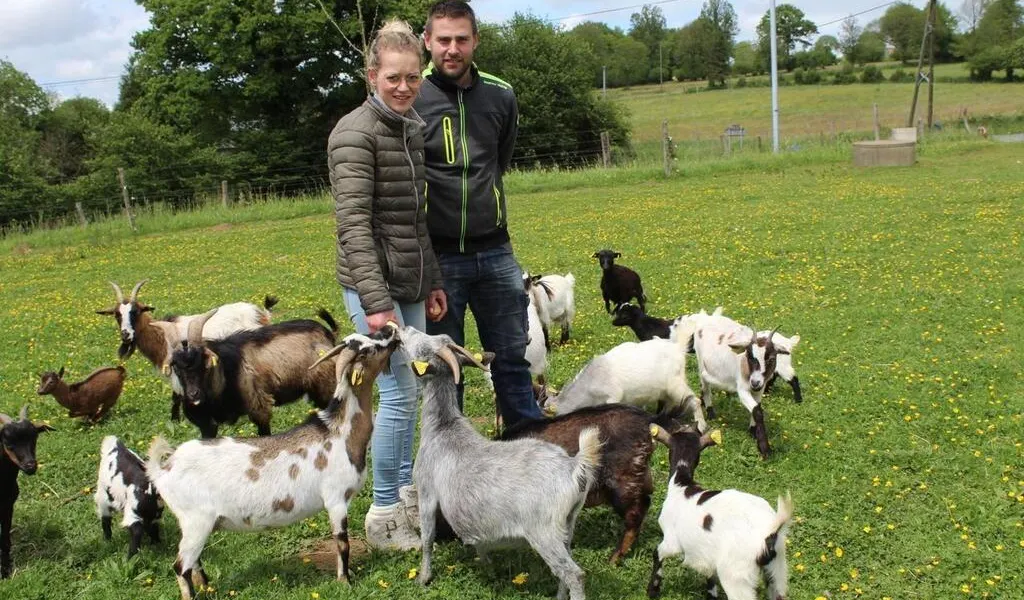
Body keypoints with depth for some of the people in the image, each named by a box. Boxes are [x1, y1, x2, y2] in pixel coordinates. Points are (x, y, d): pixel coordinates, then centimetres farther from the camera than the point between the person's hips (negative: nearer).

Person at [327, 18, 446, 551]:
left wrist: (433, 281, 17)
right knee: (400, 392, -4)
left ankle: (406, 492, 29)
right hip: (374, 283, -7)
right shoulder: (355, 134, -13)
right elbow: (354, 223, -19)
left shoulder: (413, 128, 11)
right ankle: (384, 515, 10)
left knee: (407, 390, 14)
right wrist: (375, 303, -24)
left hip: (411, 283, 7)